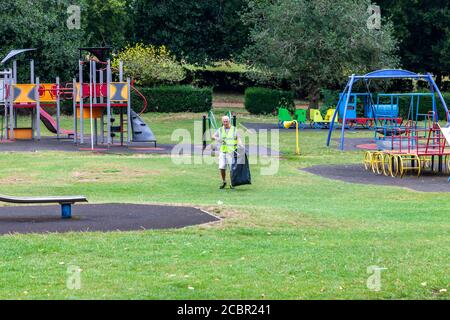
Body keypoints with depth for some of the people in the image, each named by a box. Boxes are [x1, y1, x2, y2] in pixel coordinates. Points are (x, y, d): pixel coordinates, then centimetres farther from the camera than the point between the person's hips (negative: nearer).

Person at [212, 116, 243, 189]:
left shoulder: (234, 129, 2)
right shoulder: (220, 130, 9)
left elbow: (238, 138, -8)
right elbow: (213, 137, 3)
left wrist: (240, 145, -27)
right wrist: (217, 138, -19)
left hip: (231, 152, -2)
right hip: (223, 152, 2)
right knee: (222, 167, -6)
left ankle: (232, 183, 10)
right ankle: (224, 182, 14)